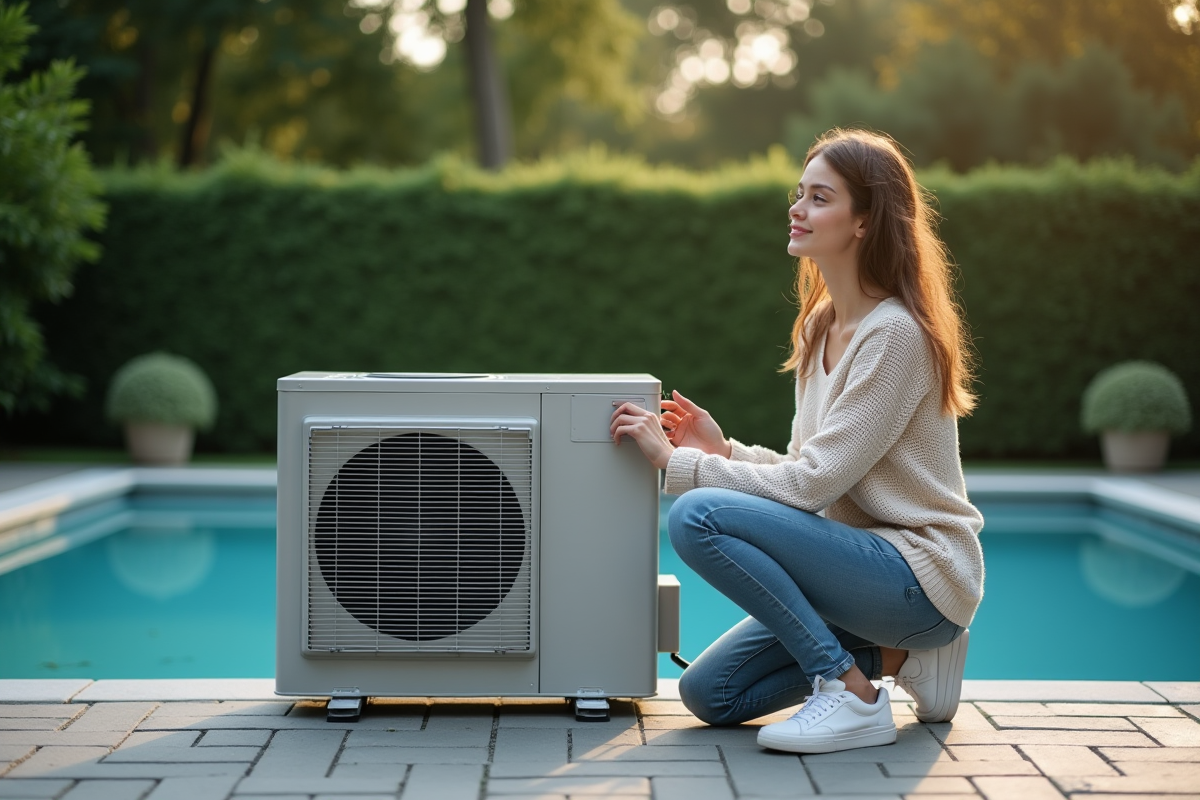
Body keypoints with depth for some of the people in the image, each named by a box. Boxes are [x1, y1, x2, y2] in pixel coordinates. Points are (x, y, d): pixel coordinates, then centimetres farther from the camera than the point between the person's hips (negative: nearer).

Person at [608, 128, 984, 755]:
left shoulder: (895, 333, -18)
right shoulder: (821, 324, 11)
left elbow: (813, 483, -21)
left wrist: (676, 462, -15)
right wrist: (723, 449, 0)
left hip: (920, 572, -9)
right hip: (865, 557, 9)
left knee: (699, 515, -25)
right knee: (708, 695, 4)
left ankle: (853, 695, -16)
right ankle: (895, 655, 10)